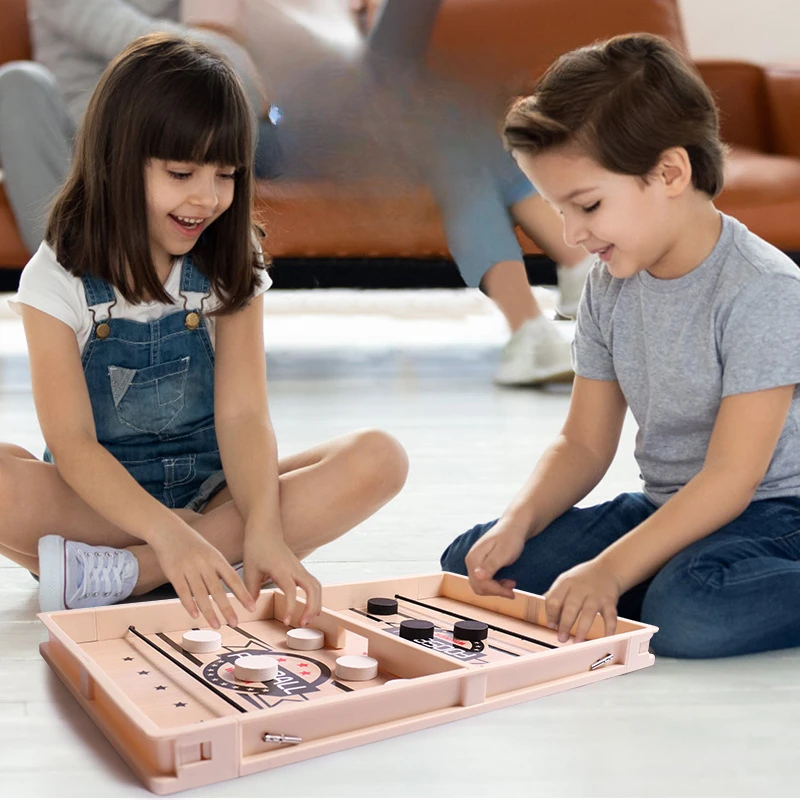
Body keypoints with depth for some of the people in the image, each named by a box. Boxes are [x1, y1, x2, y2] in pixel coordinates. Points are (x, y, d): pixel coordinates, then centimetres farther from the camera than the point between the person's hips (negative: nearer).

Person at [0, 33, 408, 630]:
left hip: (213, 491, 3)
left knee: (378, 459, -23)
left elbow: (242, 413, -12)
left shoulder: (232, 270, -1)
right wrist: (168, 533, -37)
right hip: (101, 499, -2)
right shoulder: (58, 279, -9)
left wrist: (264, 529, -31)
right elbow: (72, 443, -19)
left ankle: (118, 574, -28)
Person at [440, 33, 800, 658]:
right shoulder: (609, 285, 1)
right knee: (471, 561, -5)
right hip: (666, 509, 7)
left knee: (687, 615, -39)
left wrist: (610, 572, -30)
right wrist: (517, 523, -13)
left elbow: (730, 478, -23)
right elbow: (583, 443, 4)